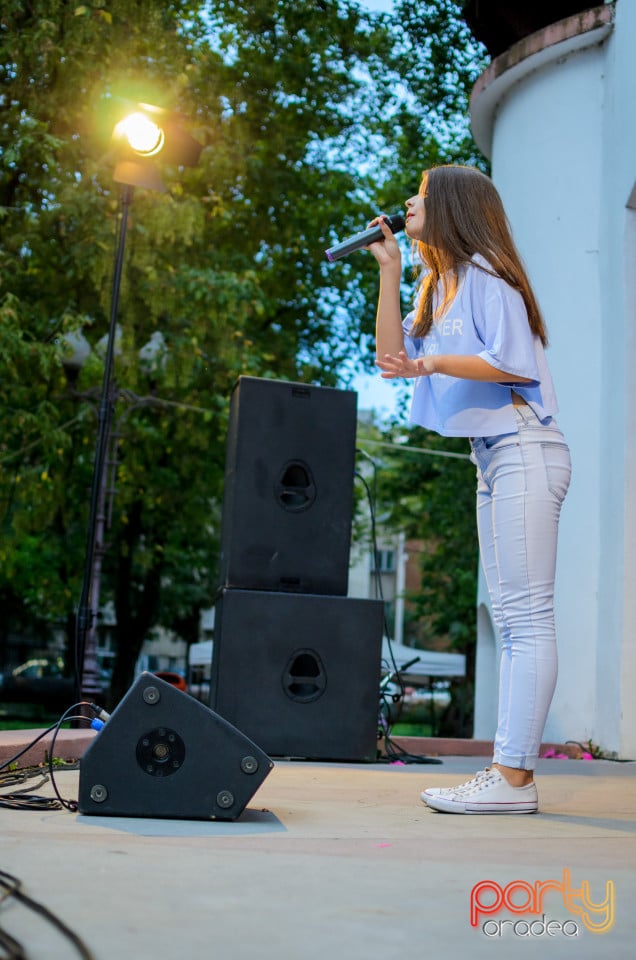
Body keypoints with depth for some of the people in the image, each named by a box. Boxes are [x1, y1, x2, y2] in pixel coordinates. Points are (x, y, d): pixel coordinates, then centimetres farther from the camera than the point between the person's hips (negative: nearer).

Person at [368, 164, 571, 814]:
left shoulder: (484, 274, -5)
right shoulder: (442, 286, 23)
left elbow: (516, 362, -14)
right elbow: (394, 355, 16)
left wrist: (431, 363, -17)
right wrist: (389, 270, 14)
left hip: (523, 451, -10)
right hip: (492, 458, 10)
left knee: (526, 615, -11)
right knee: (510, 617, 6)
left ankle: (514, 777, -10)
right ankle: (507, 773, 10)